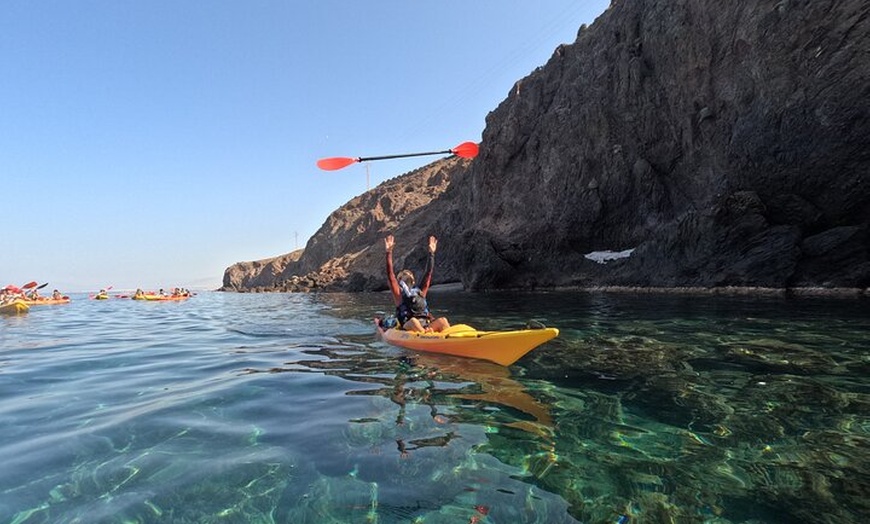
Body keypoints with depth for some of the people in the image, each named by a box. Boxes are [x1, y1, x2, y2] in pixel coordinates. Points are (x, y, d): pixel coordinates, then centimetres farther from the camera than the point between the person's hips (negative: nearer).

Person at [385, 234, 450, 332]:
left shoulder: (420, 293, 24)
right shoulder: (399, 295, 14)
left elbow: (428, 274, 24)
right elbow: (390, 274, 4)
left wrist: (431, 253, 22)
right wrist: (389, 252, -2)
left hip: (426, 327, 4)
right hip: (408, 328, -4)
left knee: (442, 320, -19)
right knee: (413, 321, -34)